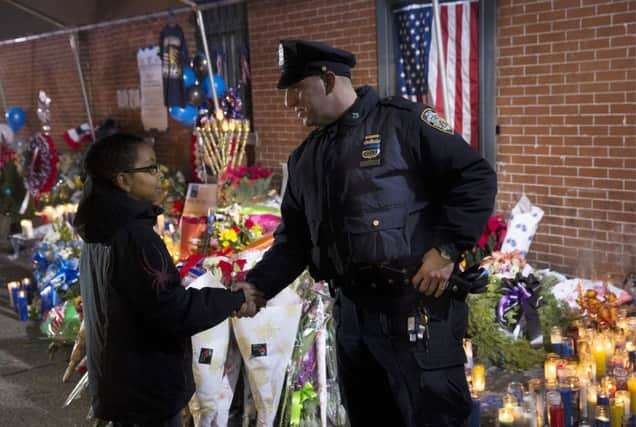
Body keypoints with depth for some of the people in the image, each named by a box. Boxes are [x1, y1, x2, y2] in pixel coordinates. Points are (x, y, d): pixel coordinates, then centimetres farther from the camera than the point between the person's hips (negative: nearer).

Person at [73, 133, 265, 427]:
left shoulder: (101, 233, 8)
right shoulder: (134, 235, -24)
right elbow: (171, 309, -26)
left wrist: (223, 301, 5)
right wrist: (235, 300, -14)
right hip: (146, 391, -9)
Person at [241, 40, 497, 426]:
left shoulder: (403, 122, -6)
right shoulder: (305, 159, 14)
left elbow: (476, 177, -8)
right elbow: (294, 239, 15)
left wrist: (448, 249, -14)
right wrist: (257, 287, 1)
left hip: (418, 305, -6)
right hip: (351, 313, 7)